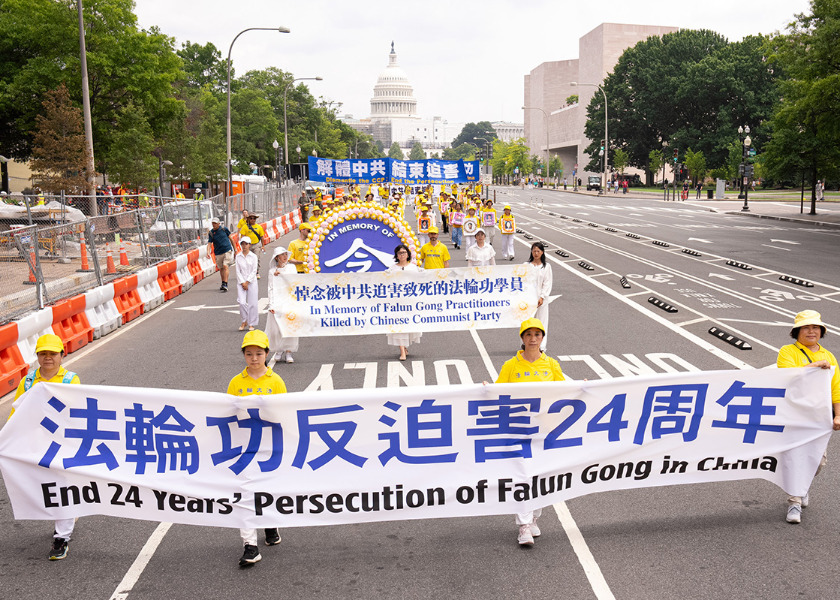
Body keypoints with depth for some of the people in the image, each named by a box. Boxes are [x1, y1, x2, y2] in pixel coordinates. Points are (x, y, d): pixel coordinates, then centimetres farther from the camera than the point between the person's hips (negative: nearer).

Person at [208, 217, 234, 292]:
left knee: (225, 266, -16)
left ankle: (225, 284, -21)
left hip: (227, 250, -3)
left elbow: (230, 238, 10)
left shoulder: (224, 229, 0)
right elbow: (209, 243, -3)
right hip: (218, 253, 3)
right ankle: (223, 284, 25)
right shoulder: (211, 233, 2)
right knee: (221, 268, 10)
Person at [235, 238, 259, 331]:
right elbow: (238, 271, 3)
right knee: (242, 302, -10)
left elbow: (254, 271, -3)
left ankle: (251, 324, 10)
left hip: (251, 282, -1)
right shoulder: (238, 256, 5)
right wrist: (242, 283, -7)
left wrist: (247, 282, -10)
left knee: (252, 303, -1)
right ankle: (244, 321, 9)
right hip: (241, 282, 1)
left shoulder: (253, 256, 1)